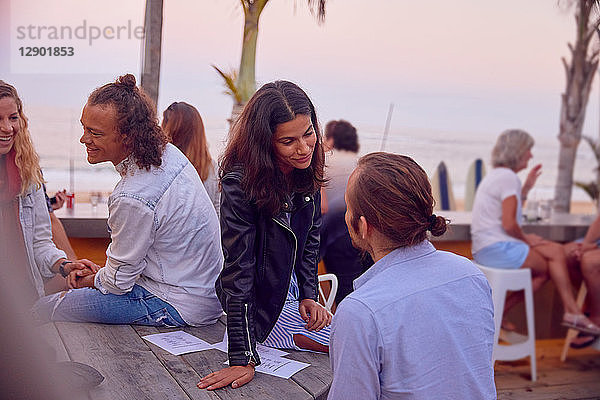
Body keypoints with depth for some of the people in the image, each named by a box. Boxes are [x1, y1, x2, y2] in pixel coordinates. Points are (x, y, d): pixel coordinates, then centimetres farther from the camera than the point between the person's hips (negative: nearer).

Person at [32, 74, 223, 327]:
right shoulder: (167, 153, -3)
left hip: (177, 307, -9)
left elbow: (119, 281, -14)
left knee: (43, 309, -6)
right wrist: (104, 273, 14)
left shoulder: (133, 199, -31)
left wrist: (90, 280, 6)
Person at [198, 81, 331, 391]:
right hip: (263, 307, -7)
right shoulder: (240, 183, -27)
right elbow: (237, 269, -29)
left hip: (293, 297, 7)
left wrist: (309, 295, -1)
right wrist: (243, 359, -30)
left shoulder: (305, 172, -6)